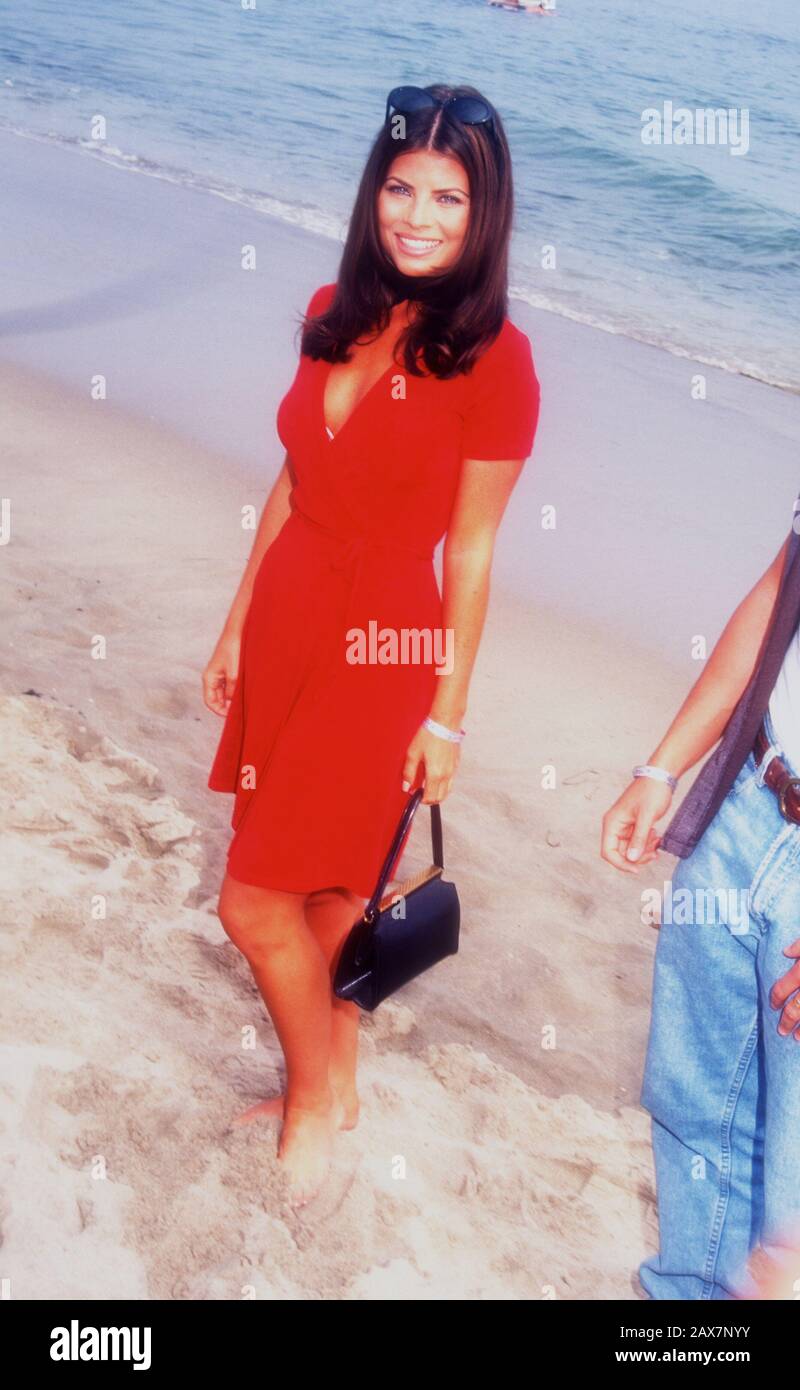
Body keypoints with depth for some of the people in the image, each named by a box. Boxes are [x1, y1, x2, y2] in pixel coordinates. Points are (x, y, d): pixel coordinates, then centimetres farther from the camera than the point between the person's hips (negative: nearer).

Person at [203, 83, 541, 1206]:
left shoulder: (494, 360, -14)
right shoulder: (335, 315, 3)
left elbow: (471, 551, -11)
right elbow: (295, 482, 9)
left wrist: (448, 714, -7)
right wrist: (238, 628, 13)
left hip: (382, 653, -6)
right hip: (289, 627, 6)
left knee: (255, 902, 0)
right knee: (322, 895, 18)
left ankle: (316, 1096, 28)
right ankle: (334, 1087, 41)